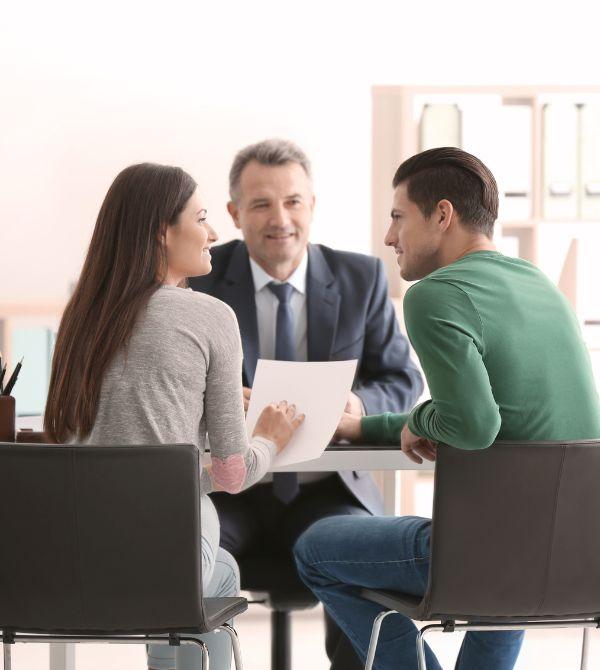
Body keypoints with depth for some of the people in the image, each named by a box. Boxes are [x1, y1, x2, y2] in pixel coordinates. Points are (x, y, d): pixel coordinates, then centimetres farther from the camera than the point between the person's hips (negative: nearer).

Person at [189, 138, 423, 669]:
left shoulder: (361, 278, 5)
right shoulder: (201, 278, 0)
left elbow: (403, 379, 8)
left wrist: (360, 405, -16)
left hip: (324, 491, 1)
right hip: (229, 490, 0)